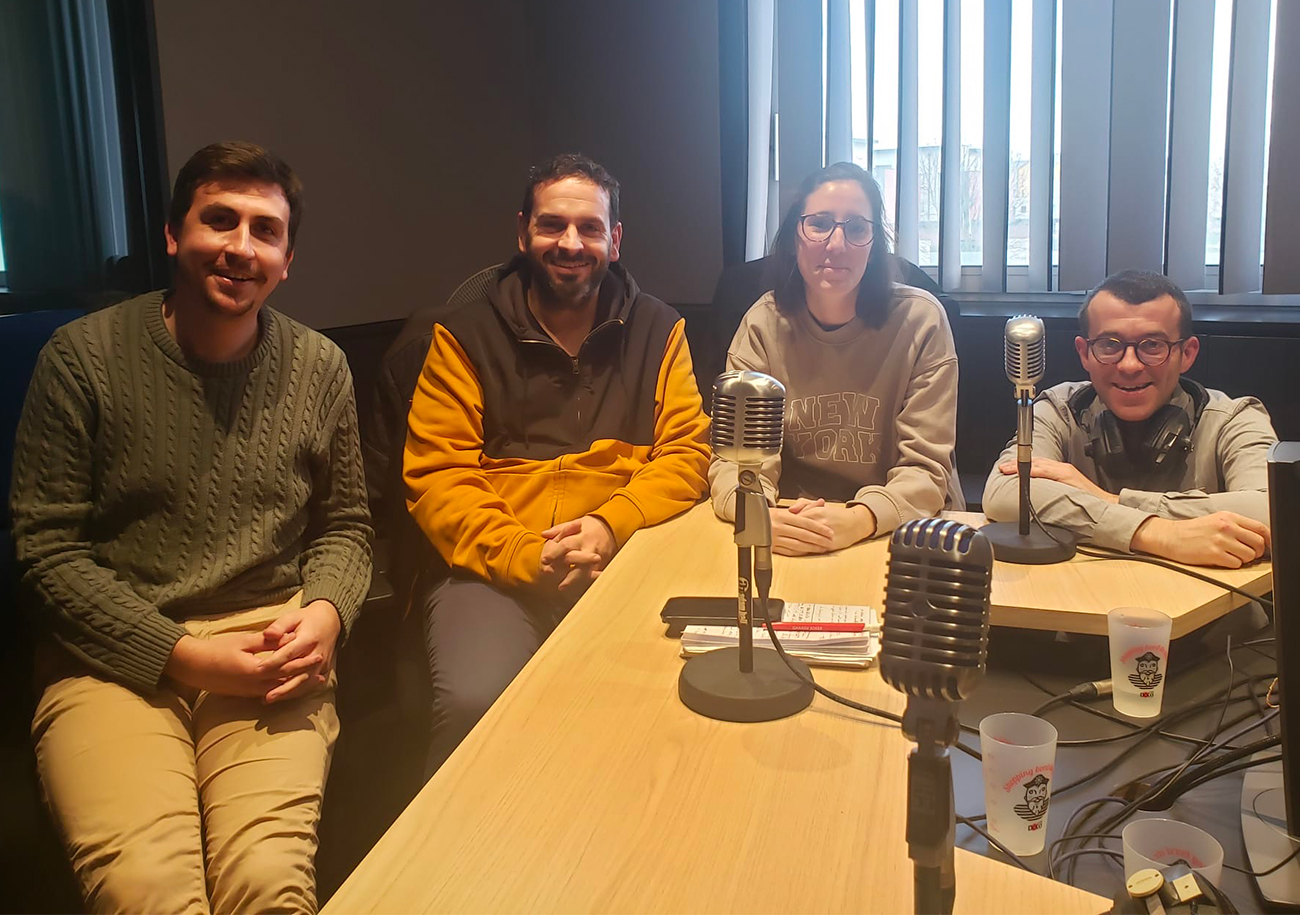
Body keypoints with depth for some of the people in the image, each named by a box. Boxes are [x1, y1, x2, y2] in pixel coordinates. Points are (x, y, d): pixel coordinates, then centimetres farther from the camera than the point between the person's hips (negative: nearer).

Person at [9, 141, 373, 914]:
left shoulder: (320, 367, 8)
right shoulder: (84, 356, -1)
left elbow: (345, 525, 16)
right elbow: (48, 547, -2)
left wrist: (326, 613, -7)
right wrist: (183, 656, -11)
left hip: (272, 653, 2)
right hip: (115, 659, -1)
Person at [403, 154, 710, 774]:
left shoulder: (658, 331, 14)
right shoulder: (467, 334, 8)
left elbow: (685, 453, 6)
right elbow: (435, 476, 0)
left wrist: (610, 525, -13)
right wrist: (525, 555, -15)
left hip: (624, 561, 2)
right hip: (494, 570, -1)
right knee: (473, 703, -29)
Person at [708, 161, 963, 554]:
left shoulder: (920, 320, -8)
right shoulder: (763, 324, -3)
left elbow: (925, 469, -10)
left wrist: (857, 521, -30)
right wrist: (760, 516, -30)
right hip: (793, 545, 0)